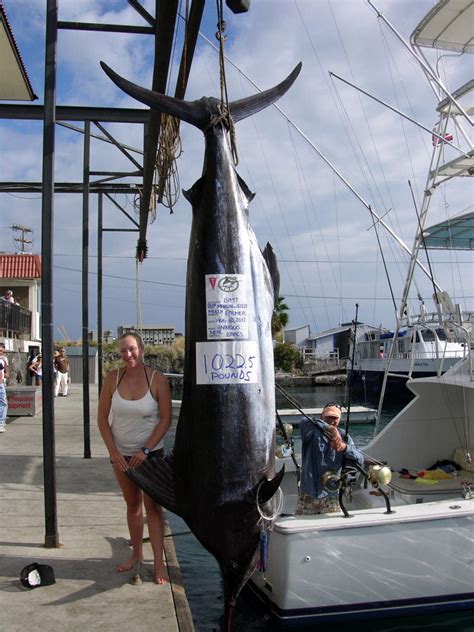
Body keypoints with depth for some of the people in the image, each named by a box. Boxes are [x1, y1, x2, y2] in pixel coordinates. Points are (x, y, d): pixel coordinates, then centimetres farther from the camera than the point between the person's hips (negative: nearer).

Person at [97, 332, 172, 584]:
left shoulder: (157, 380, -13)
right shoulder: (113, 378, -6)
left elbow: (166, 419, -11)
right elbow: (102, 417, -2)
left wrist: (145, 450, -15)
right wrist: (113, 451, -8)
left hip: (150, 452, -3)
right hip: (121, 452, 3)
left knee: (152, 505, -2)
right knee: (132, 504, 16)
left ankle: (159, 562, 6)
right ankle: (136, 554, 30)